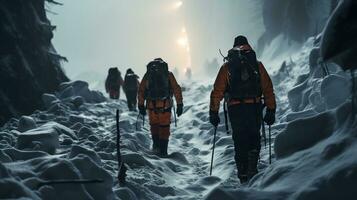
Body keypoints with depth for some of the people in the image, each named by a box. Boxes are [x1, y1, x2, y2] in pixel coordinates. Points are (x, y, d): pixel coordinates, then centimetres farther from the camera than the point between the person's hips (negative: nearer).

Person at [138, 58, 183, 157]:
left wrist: (141, 105, 10)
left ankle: (156, 145, 12)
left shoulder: (148, 74, 11)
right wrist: (179, 105, 6)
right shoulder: (168, 75, 9)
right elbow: (177, 90, 5)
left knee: (154, 125, 19)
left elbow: (141, 90, 8)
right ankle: (163, 151, 6)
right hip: (165, 105, -1)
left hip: (151, 105, 1)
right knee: (164, 127, 7)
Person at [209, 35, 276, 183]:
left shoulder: (227, 67, 9)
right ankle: (252, 169, -4)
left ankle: (243, 176, 10)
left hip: (235, 109, 0)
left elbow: (217, 91, 5)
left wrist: (213, 112, 8)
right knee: (254, 138, 14)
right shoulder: (257, 65, 9)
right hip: (255, 107, 0)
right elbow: (268, 89, 6)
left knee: (240, 142, 10)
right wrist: (271, 111, 9)